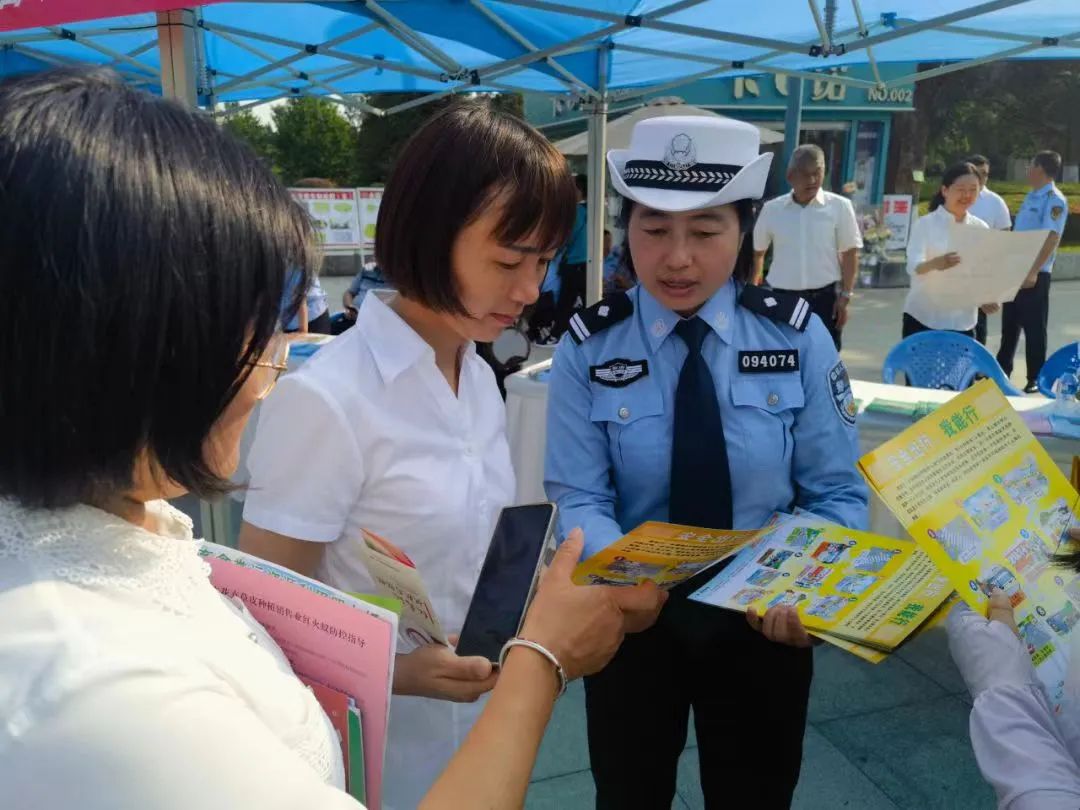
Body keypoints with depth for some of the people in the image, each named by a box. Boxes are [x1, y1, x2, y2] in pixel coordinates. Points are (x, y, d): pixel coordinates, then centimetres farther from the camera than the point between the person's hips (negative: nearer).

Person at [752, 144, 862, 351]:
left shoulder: (839, 206, -3)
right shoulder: (771, 209, 1)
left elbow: (850, 254, 0)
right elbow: (757, 252, 12)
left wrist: (845, 295, -5)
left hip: (825, 297, -1)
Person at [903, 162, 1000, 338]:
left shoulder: (980, 228, 7)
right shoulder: (926, 224, -6)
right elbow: (913, 267, -19)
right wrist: (934, 264, -41)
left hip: (963, 321, 4)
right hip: (923, 319, -4)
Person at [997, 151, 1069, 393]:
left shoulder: (1055, 200, -11)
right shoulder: (1031, 197, 13)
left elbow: (1052, 238, -19)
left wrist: (1033, 272, -26)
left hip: (1035, 274, -8)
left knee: (1034, 328, -1)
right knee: (1009, 325, 14)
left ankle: (1035, 379, 8)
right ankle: (1001, 371, 24)